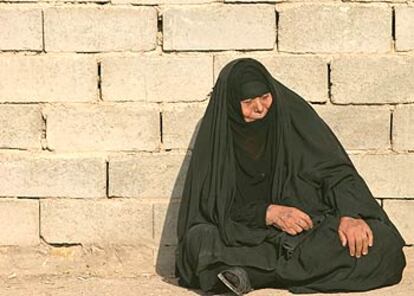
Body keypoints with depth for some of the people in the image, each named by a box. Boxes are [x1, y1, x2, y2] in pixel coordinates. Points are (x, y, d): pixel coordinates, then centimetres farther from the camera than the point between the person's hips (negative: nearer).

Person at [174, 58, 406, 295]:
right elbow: (212, 204, -4)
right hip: (251, 236, -1)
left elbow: (335, 171, -5)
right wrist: (269, 213, -18)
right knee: (198, 240, -30)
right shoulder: (217, 135, -3)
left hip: (312, 226, 2)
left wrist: (350, 215, -24)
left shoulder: (293, 113, -2)